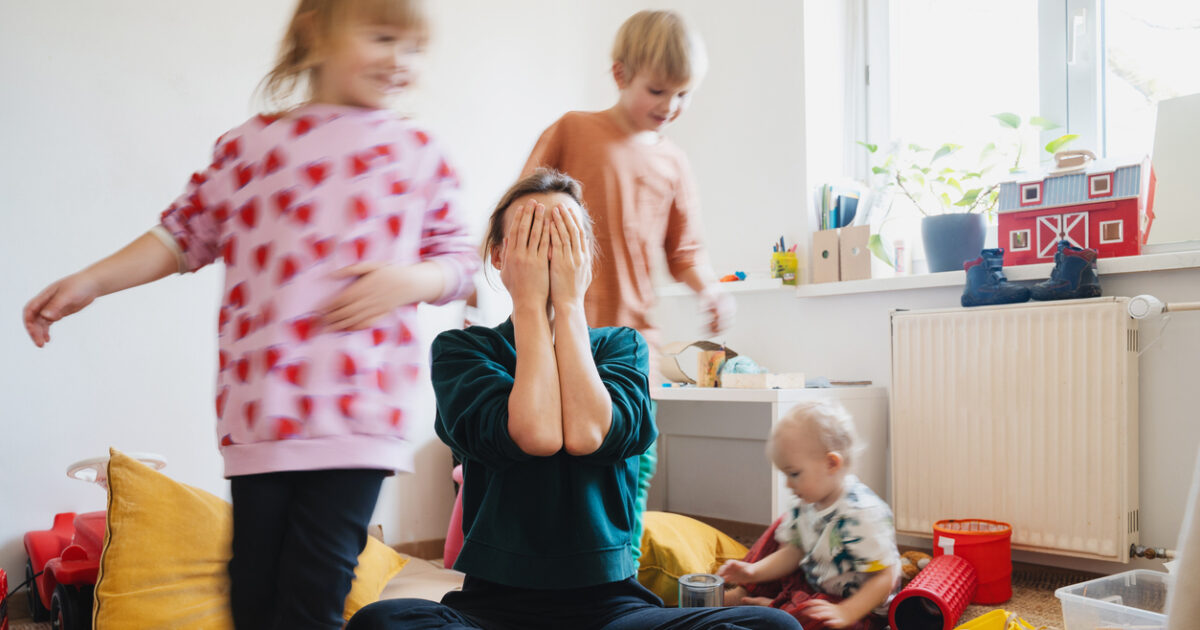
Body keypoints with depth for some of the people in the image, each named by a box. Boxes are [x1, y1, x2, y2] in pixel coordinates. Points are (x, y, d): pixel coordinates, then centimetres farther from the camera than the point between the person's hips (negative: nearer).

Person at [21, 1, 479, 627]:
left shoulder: (417, 152, 9)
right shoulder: (251, 144, 10)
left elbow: (458, 260, 11)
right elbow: (185, 233, 16)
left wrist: (411, 280, -9)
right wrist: (90, 281, 8)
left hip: (359, 410, -1)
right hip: (261, 405, 1)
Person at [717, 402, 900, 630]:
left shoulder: (862, 513, -29)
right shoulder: (802, 505, -3)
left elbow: (884, 577, -27)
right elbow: (792, 553, 6)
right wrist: (753, 572, -9)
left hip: (859, 605, -9)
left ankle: (770, 606, -8)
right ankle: (744, 593, 10)